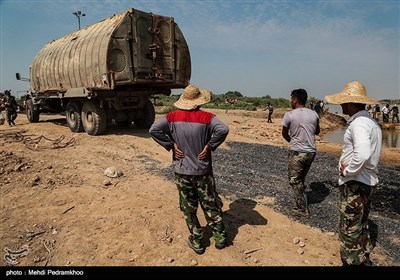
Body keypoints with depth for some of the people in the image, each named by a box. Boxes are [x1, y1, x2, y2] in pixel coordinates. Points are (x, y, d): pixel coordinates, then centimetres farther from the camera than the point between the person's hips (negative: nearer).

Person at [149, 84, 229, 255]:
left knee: (189, 208, 15)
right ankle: (220, 237, 29)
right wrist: (209, 146, -13)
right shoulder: (206, 117, -10)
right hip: (203, 171, -1)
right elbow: (223, 129, -25)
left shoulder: (172, 117, -6)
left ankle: (196, 242, 27)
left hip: (182, 171, 1)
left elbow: (154, 130, -16)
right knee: (210, 205, 16)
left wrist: (171, 145, -9)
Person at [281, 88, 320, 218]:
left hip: (297, 152, -6)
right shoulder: (314, 114, 2)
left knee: (295, 181, 7)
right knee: (301, 179, 21)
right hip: (311, 151, 6)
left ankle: (303, 210, 11)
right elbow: (317, 132, 16)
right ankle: (299, 203, 32)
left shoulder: (289, 115, -12)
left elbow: (284, 134, 1)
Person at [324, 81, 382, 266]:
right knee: (361, 225, 24)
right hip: (369, 181, 10)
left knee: (349, 230, 2)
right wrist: (349, 165, 3)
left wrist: (348, 170, -21)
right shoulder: (372, 122, 11)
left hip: (355, 183, -10)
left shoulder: (358, 123, -21)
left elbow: (362, 154, -36)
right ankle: (364, 260, 40)